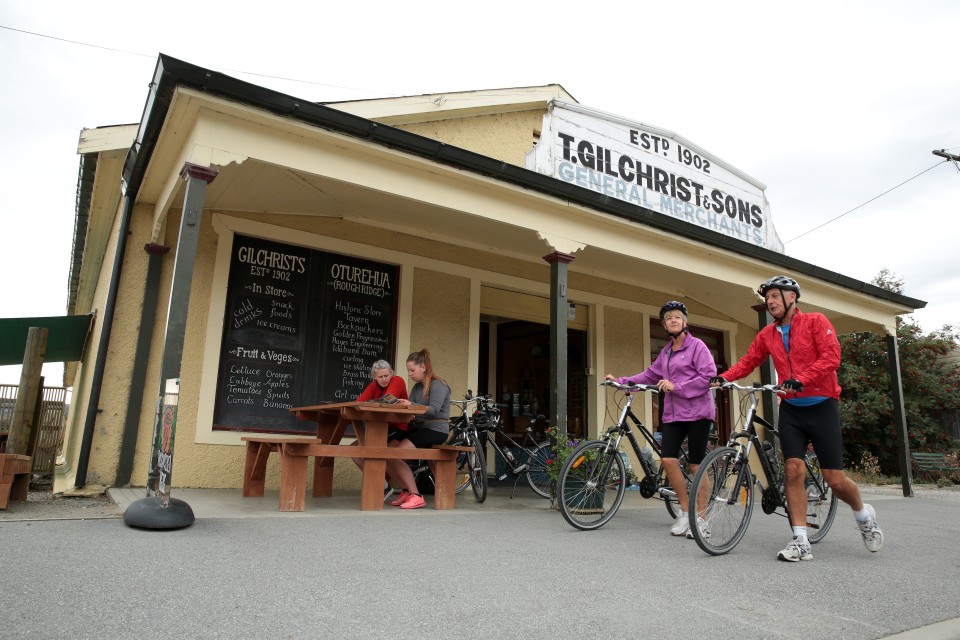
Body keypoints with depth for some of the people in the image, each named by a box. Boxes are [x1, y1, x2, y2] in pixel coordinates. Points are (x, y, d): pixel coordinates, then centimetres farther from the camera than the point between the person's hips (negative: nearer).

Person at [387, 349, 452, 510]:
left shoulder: (438, 385, -8)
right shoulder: (417, 387, 17)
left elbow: (434, 410, -22)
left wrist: (411, 405, -37)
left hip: (435, 430, -8)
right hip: (418, 428, 8)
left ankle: (415, 496, -14)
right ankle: (406, 491, 0)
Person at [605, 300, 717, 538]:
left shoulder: (697, 345, -3)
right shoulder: (666, 352, 16)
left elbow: (708, 376, -13)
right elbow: (650, 375, 17)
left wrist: (676, 387, -18)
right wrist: (621, 381, 8)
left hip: (697, 411, -5)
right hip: (673, 412, 6)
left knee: (696, 464, -2)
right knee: (667, 459, -7)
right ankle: (685, 510, 10)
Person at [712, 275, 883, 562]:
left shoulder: (816, 321, -5)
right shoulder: (767, 334, 7)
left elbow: (831, 357, -16)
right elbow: (748, 362, 4)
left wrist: (801, 380, -30)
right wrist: (723, 377, -14)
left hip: (821, 407, -3)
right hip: (791, 409, 3)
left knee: (835, 479, 0)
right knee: (793, 470, -8)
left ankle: (864, 515, 32)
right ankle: (801, 542, -2)